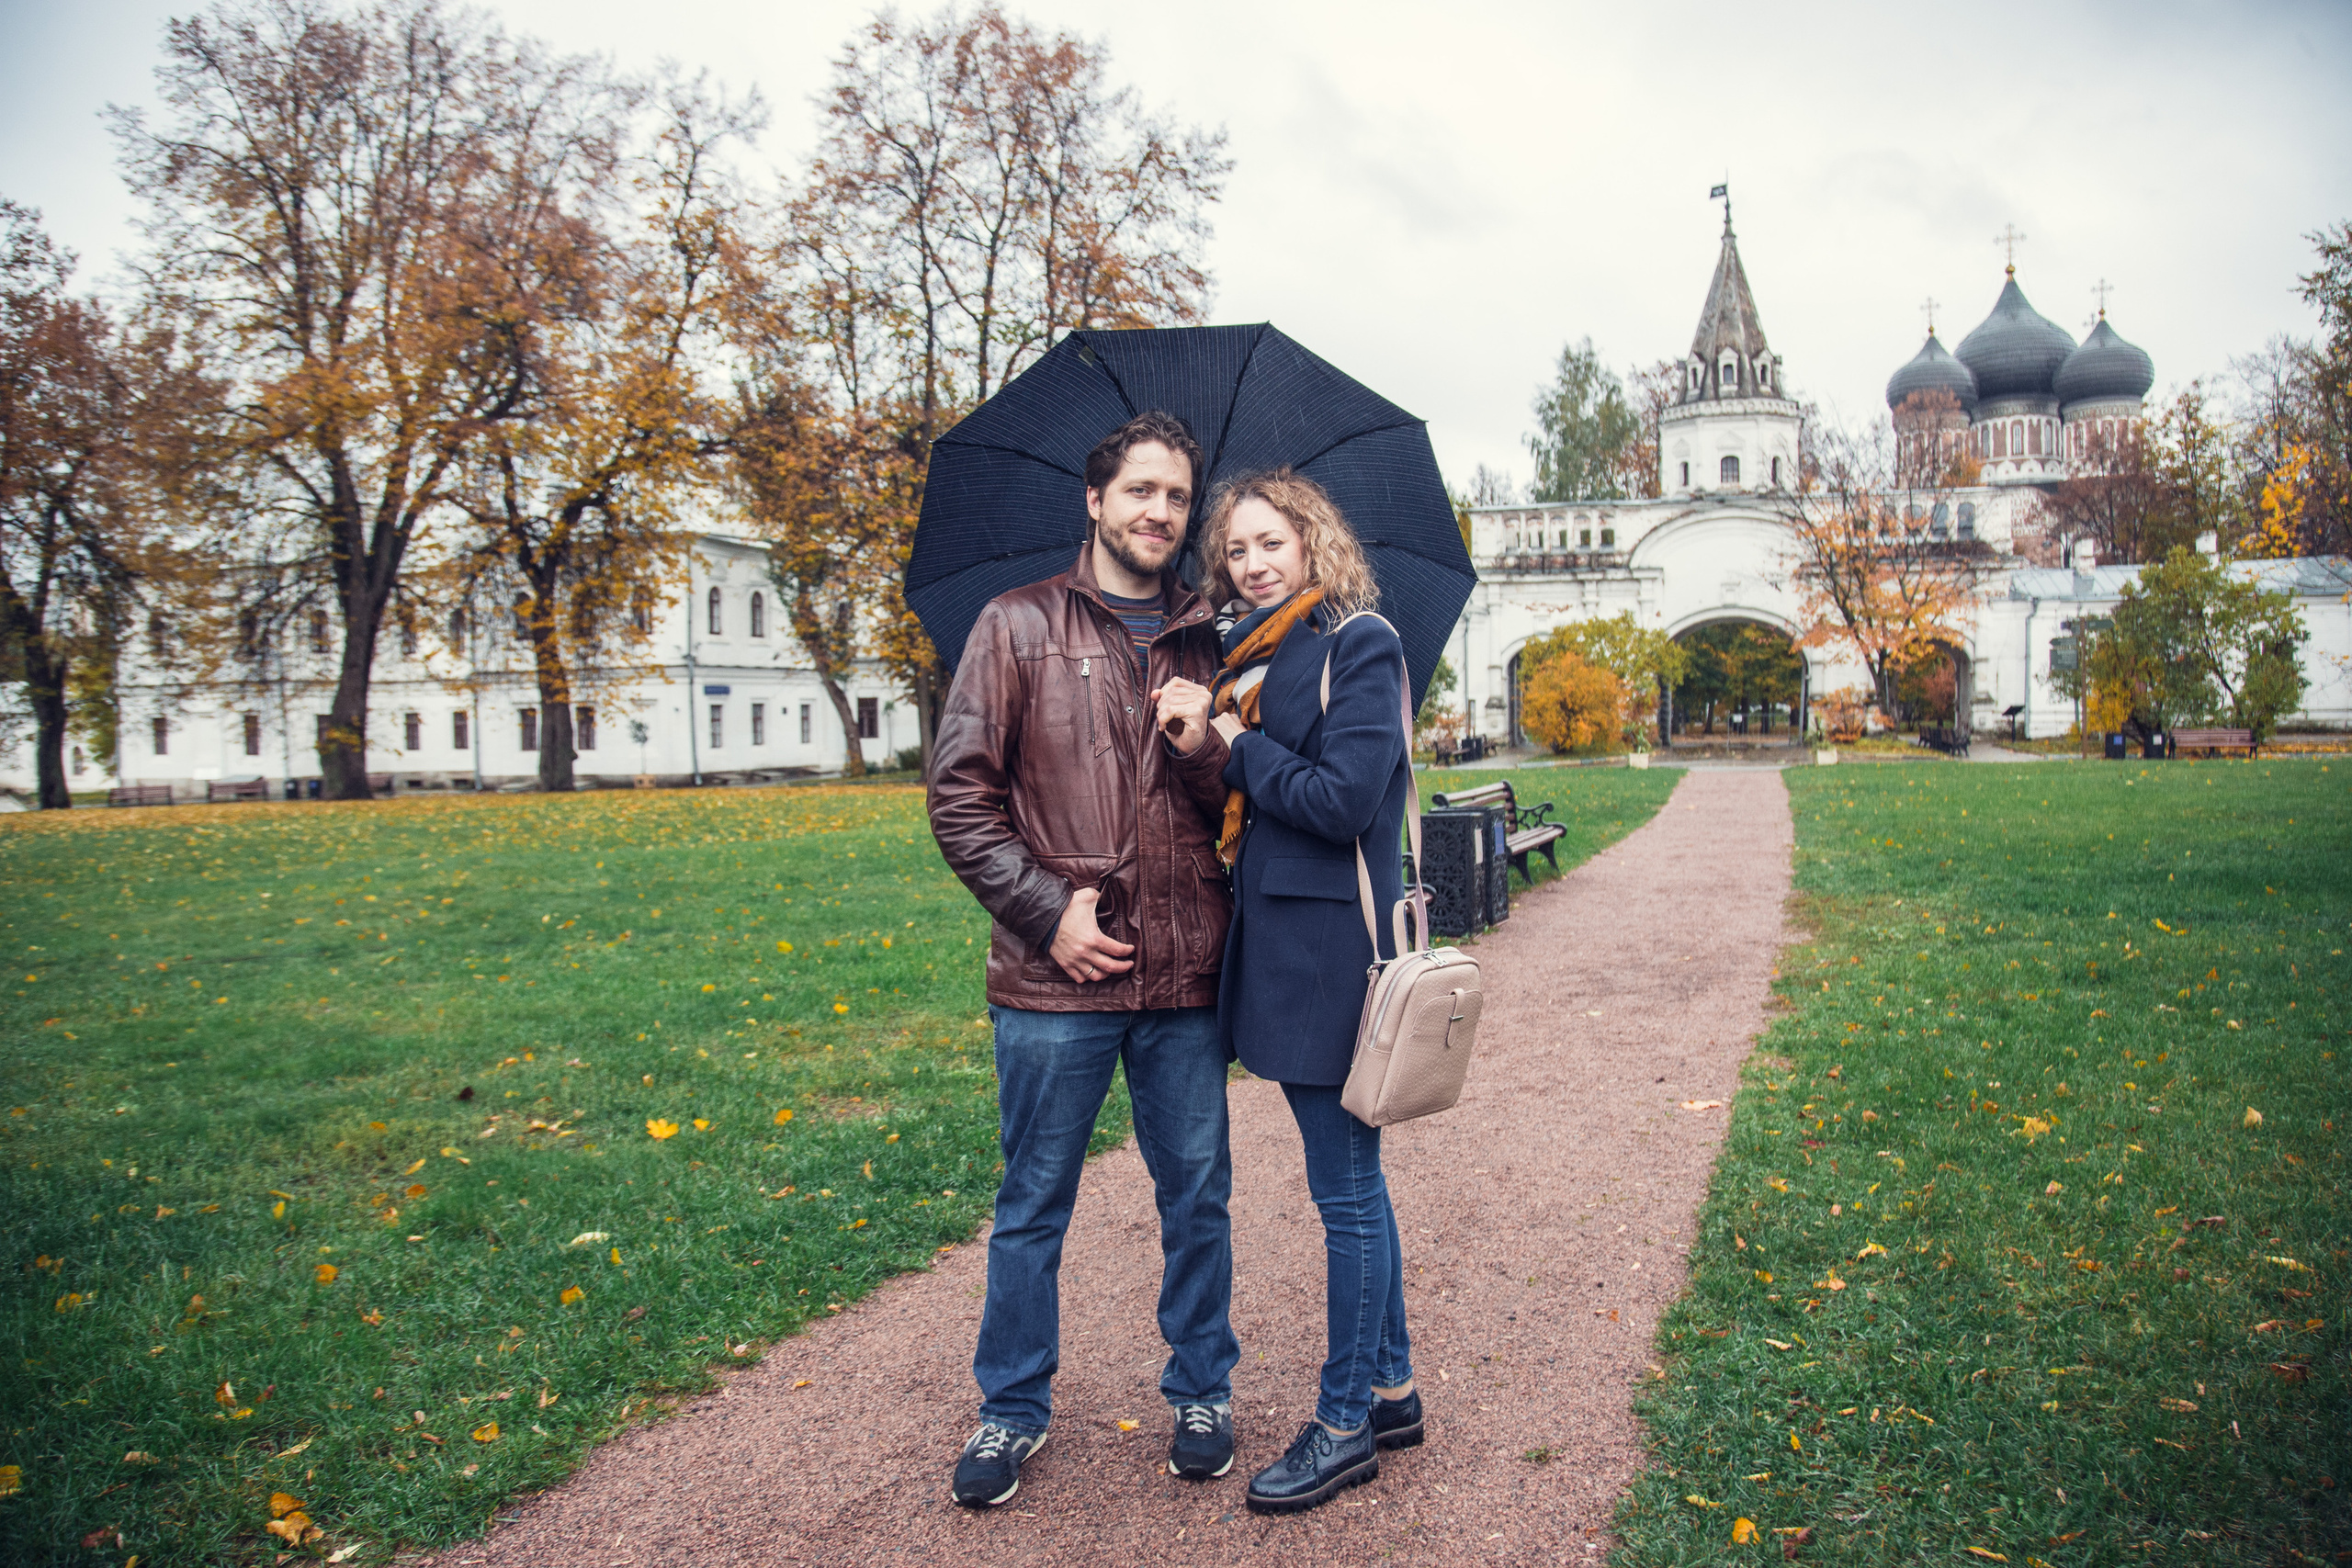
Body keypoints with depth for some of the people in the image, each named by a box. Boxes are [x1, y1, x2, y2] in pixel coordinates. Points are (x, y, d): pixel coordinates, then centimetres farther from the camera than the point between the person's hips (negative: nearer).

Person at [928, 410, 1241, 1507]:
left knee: (1198, 1198, 13)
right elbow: (959, 794, -2)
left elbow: (1244, 811, 12)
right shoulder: (1019, 625, 2)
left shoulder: (1206, 647, 11)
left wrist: (1204, 748, -10)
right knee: (1034, 1205, 11)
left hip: (1184, 976, 3)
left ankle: (1201, 1391, 33)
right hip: (1055, 976, -2)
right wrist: (1047, 910, -10)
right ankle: (1013, 1409, 29)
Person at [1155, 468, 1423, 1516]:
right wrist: (1209, 741, -3)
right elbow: (1237, 804, 13)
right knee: (1350, 1180, 17)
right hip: (1276, 944, 9)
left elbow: (1342, 801, -19)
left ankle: (1345, 1427, 17)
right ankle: (1391, 1389, 32)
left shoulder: (1360, 644, -9)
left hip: (1333, 947, -9)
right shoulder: (1252, 656, 15)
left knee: (1345, 1186, 2)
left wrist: (1235, 744, -10)